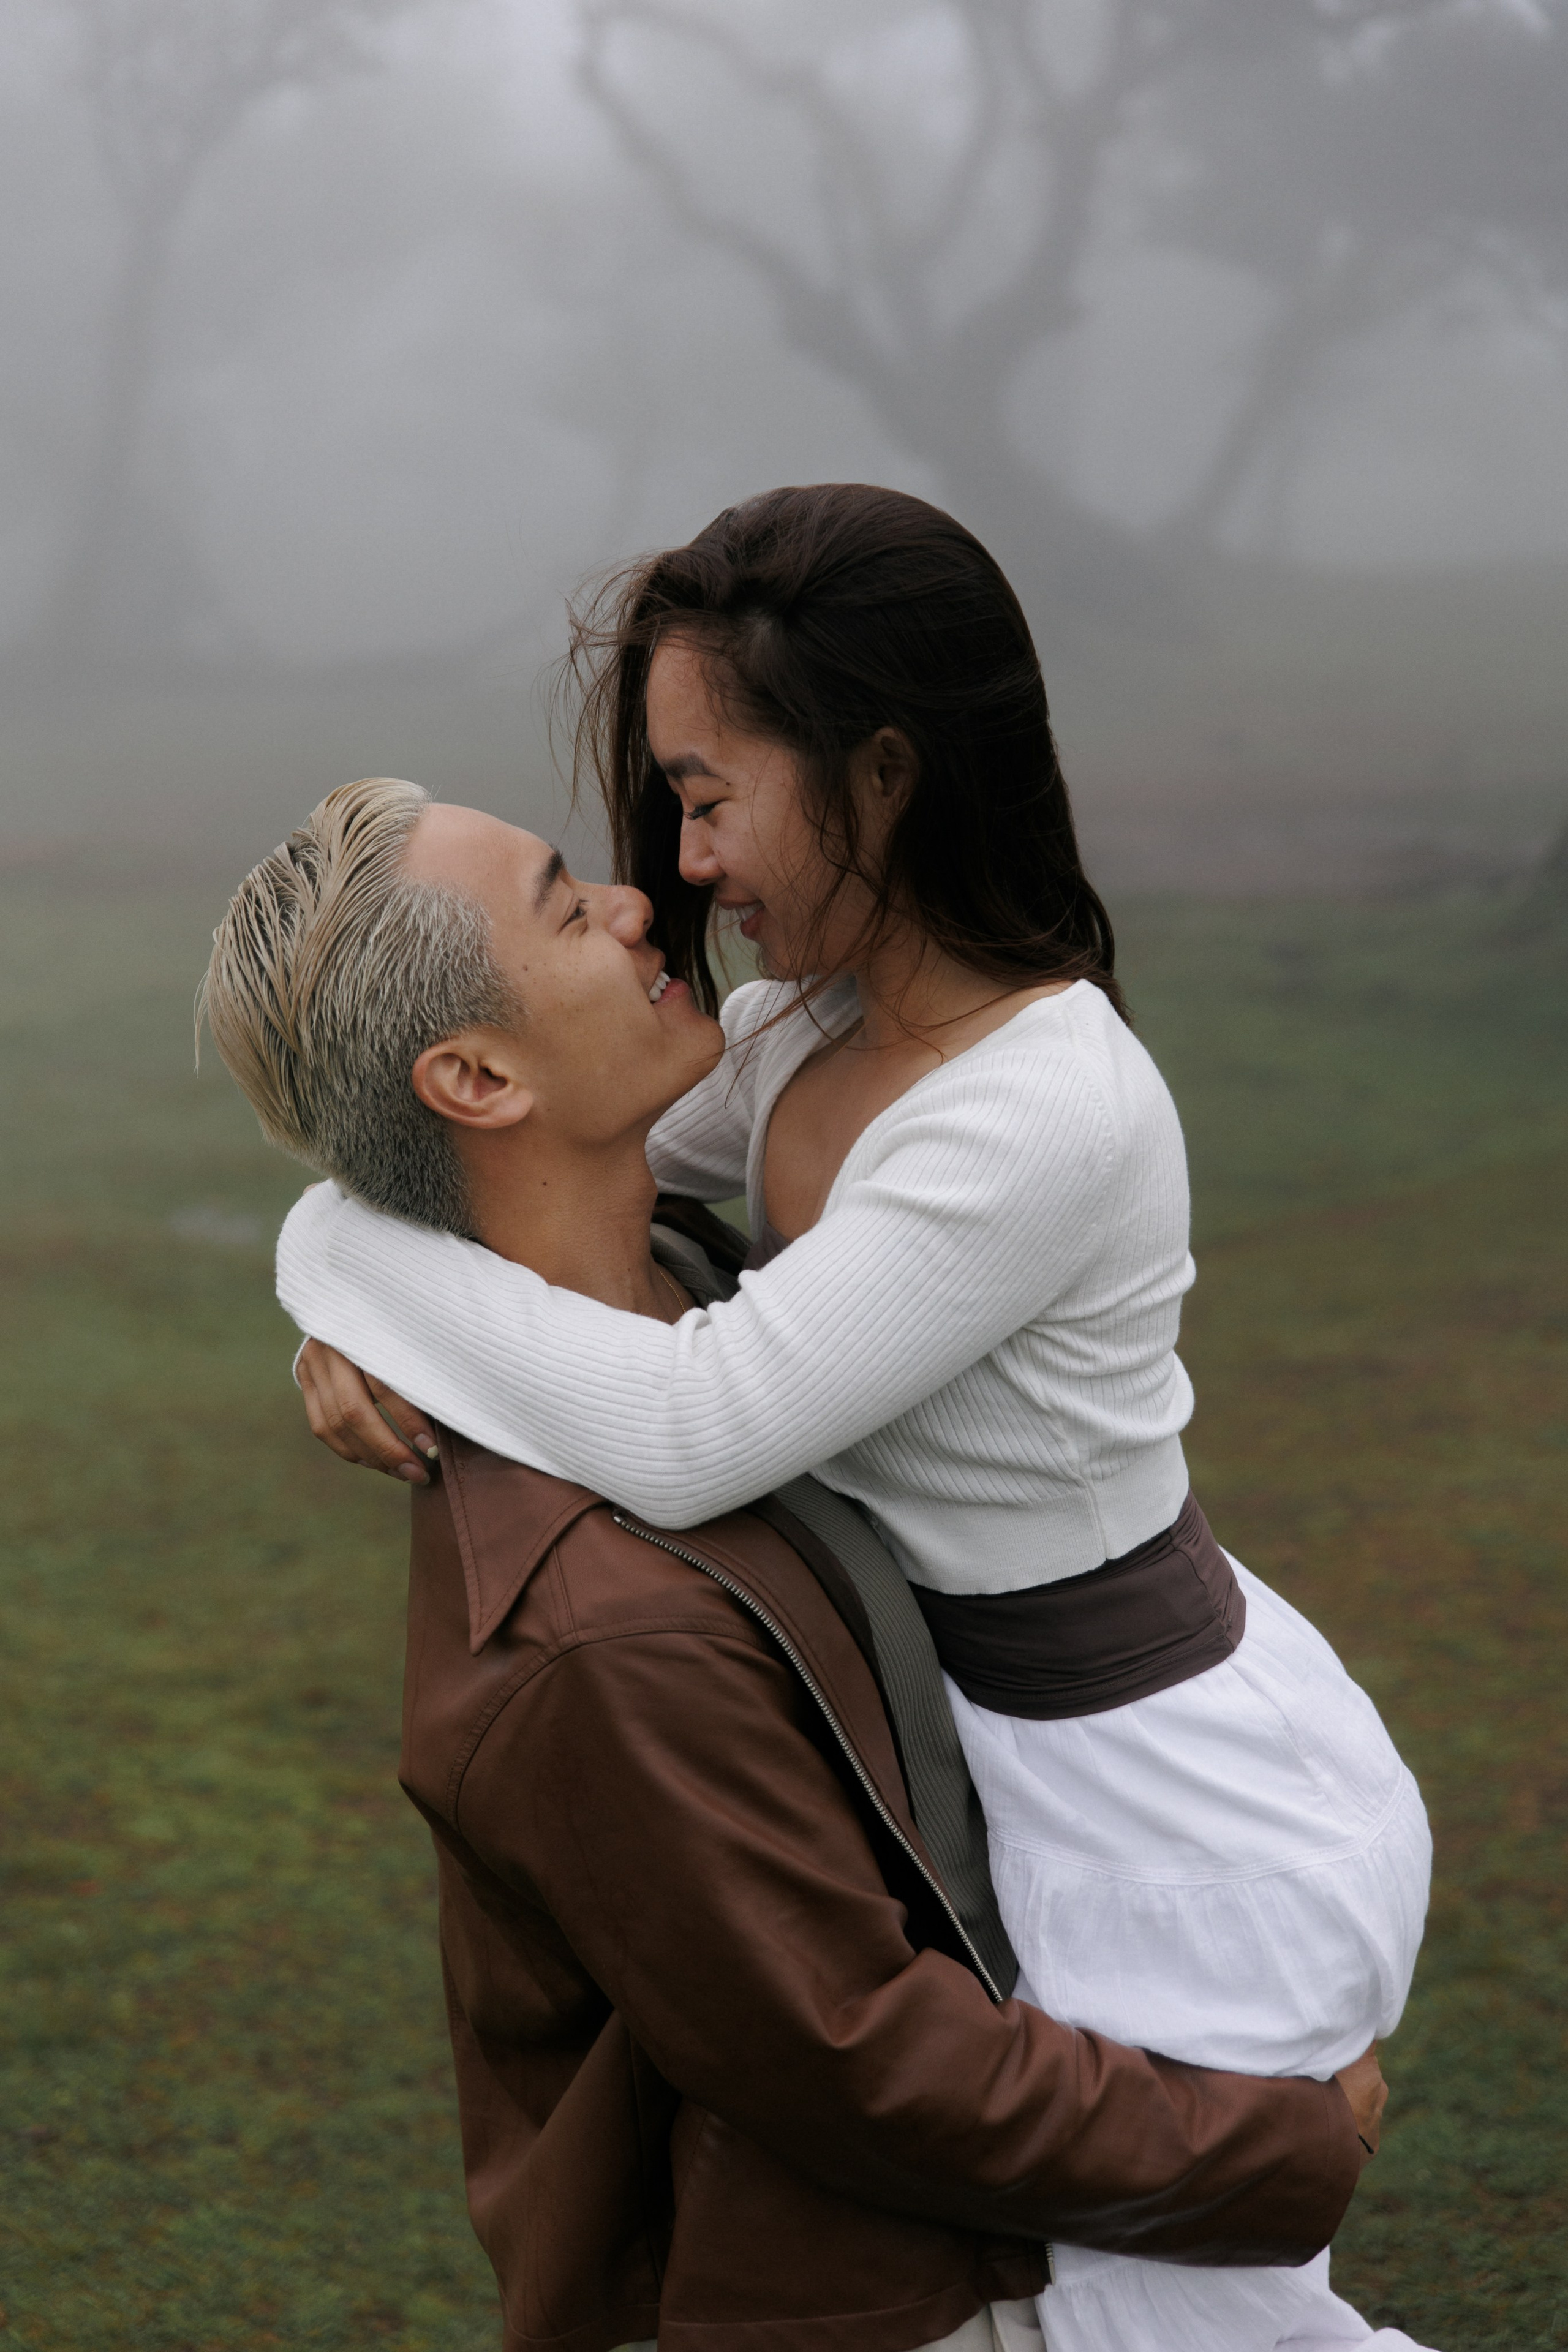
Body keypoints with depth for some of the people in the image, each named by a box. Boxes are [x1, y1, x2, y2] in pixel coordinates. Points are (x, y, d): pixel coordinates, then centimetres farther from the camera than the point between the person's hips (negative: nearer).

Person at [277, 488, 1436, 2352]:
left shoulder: (1052, 1116, -31)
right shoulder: (805, 1034, -3)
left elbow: (684, 1435, -35)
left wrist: (335, 1244, -24)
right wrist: (352, 1320, -15)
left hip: (1197, 1839, -9)